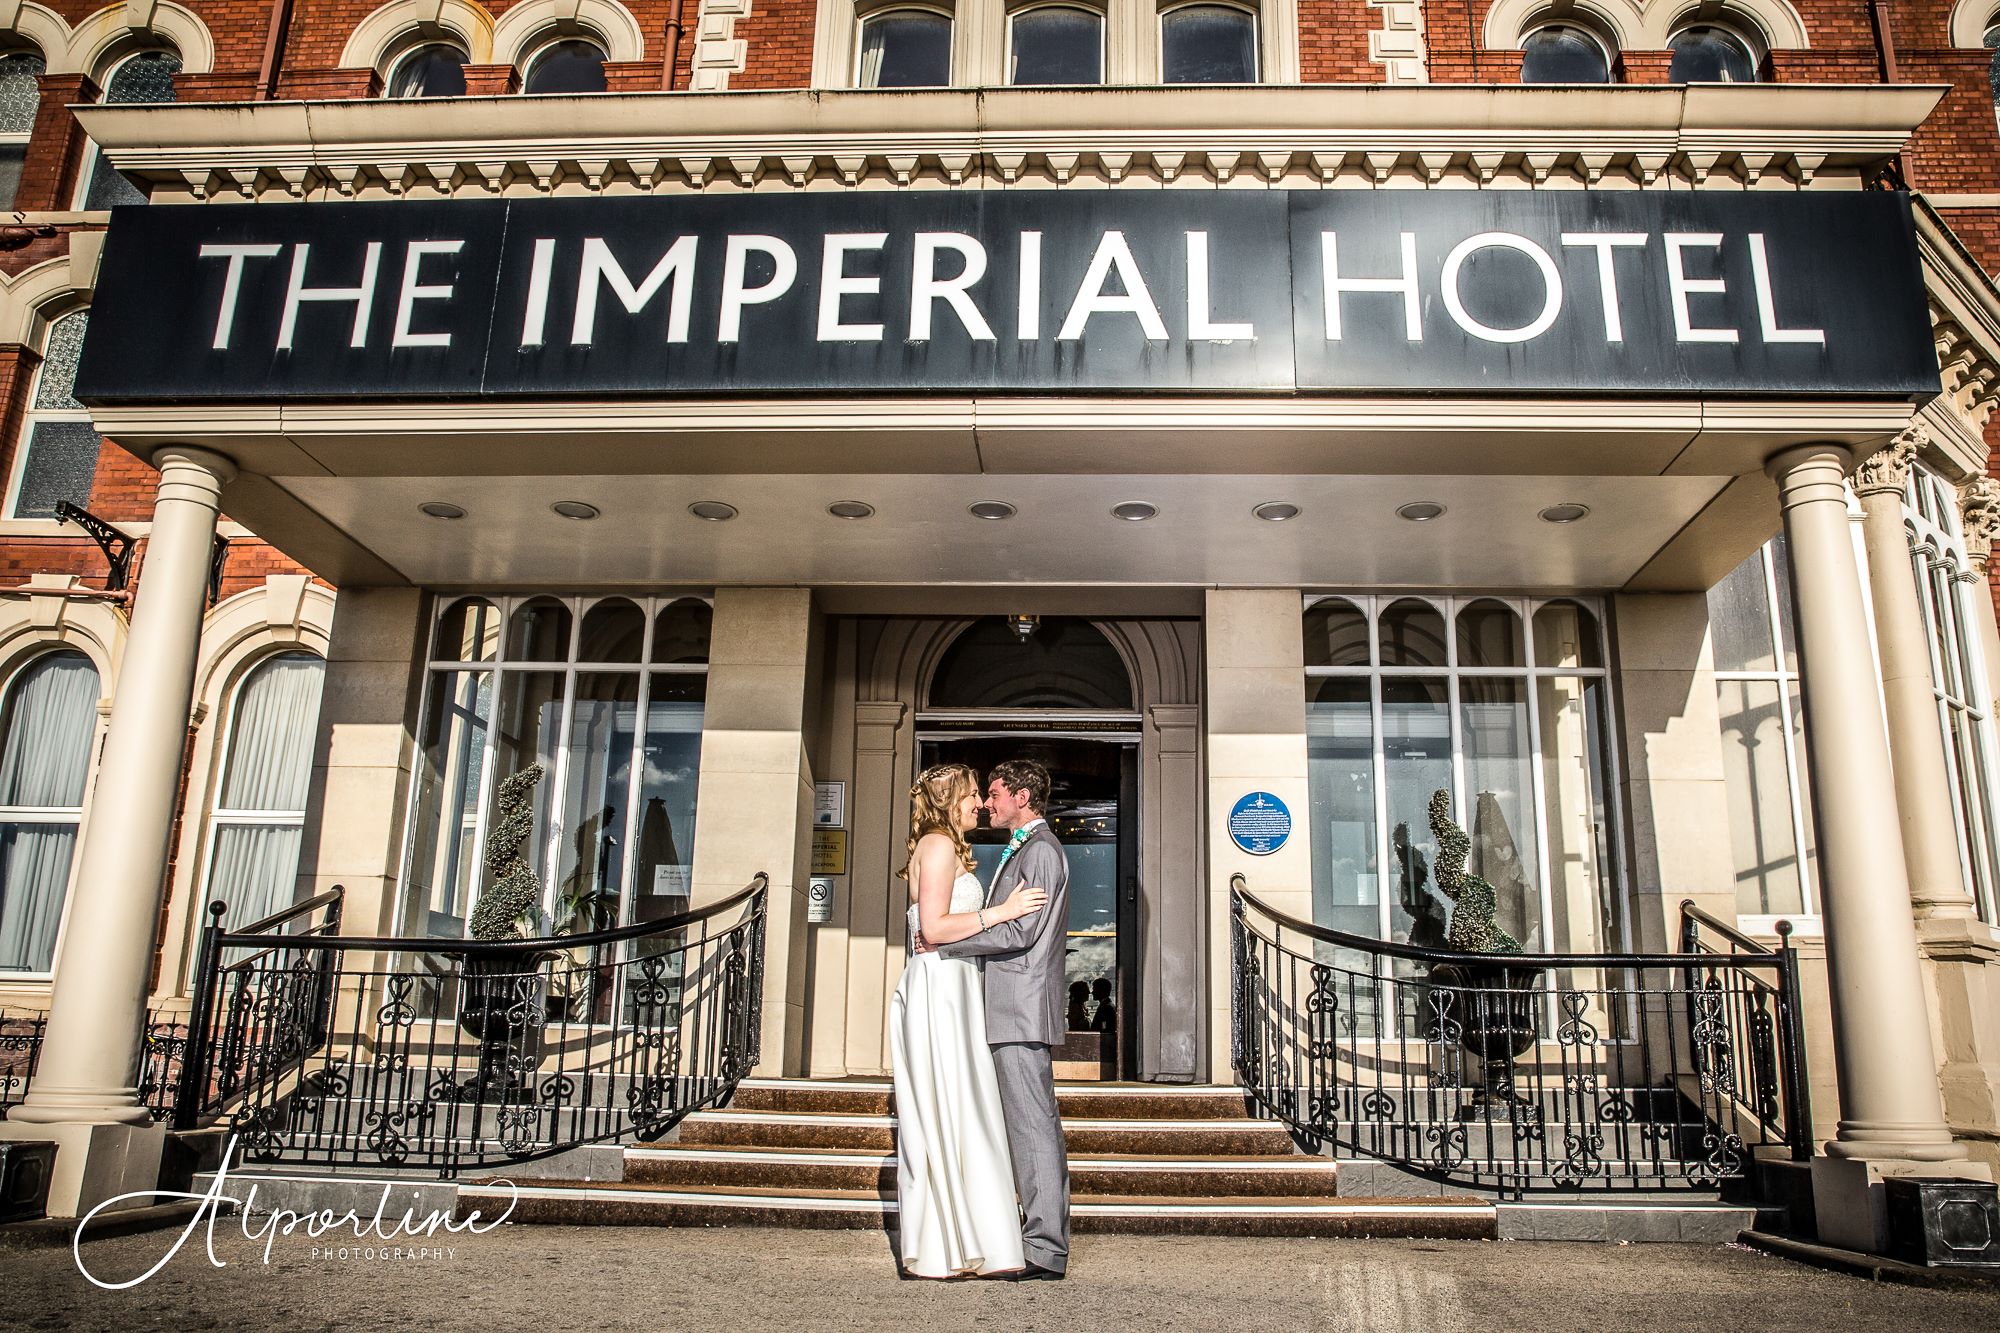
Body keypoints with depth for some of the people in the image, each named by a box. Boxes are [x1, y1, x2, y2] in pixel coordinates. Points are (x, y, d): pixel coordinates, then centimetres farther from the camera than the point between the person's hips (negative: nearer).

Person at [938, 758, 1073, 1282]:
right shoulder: (1022, 850, 22)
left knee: (1033, 1126, -8)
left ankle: (1045, 1251, -5)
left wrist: (944, 940, -13)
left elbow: (1021, 930, -18)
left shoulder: (1040, 850, -10)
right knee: (1032, 1125, 11)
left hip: (1022, 1007, -10)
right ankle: (1045, 1239, 16)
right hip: (1011, 1009, 10)